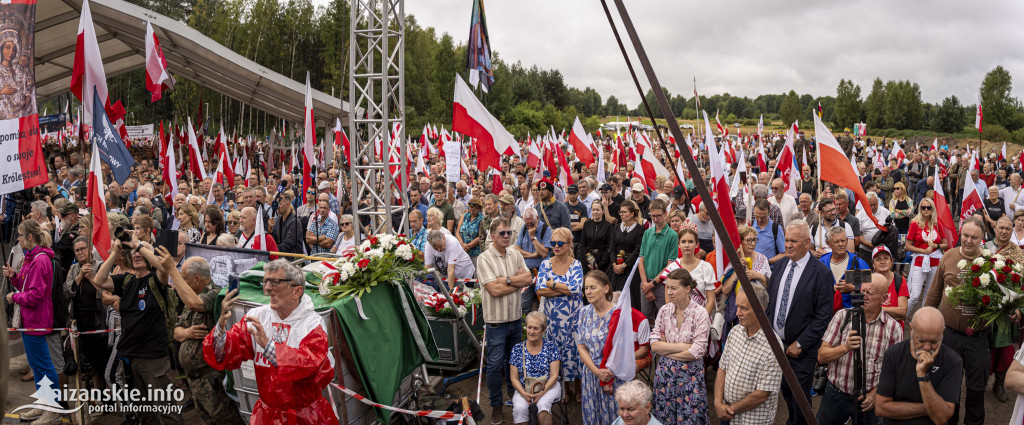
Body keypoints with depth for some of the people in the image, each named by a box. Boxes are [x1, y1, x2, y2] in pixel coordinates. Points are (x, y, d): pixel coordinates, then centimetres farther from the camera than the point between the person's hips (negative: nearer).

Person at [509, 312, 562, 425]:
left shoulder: (551, 346, 3)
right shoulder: (517, 349, 6)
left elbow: (554, 376, -2)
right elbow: (514, 378, 4)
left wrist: (541, 392, -18)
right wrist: (524, 393, -15)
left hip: (548, 387, -1)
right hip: (523, 389, 1)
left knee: (543, 404, -34)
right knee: (519, 408, -31)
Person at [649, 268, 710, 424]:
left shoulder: (700, 313, -12)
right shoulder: (664, 310, 0)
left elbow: (697, 352, -17)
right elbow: (654, 345, -6)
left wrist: (666, 349, -10)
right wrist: (682, 346, -15)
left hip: (690, 374, -3)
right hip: (665, 372, 4)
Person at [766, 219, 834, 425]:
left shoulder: (821, 273, -13)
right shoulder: (779, 265, 5)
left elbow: (823, 315, -14)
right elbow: (769, 301, 11)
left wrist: (800, 344, -14)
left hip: (802, 348, -5)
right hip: (775, 341, 5)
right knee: (785, 391, 15)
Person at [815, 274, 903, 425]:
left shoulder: (894, 328, -4)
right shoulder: (842, 317, -3)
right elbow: (821, 357, -7)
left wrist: (875, 393, -12)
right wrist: (845, 347, -24)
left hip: (868, 400, -1)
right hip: (836, 395, 1)